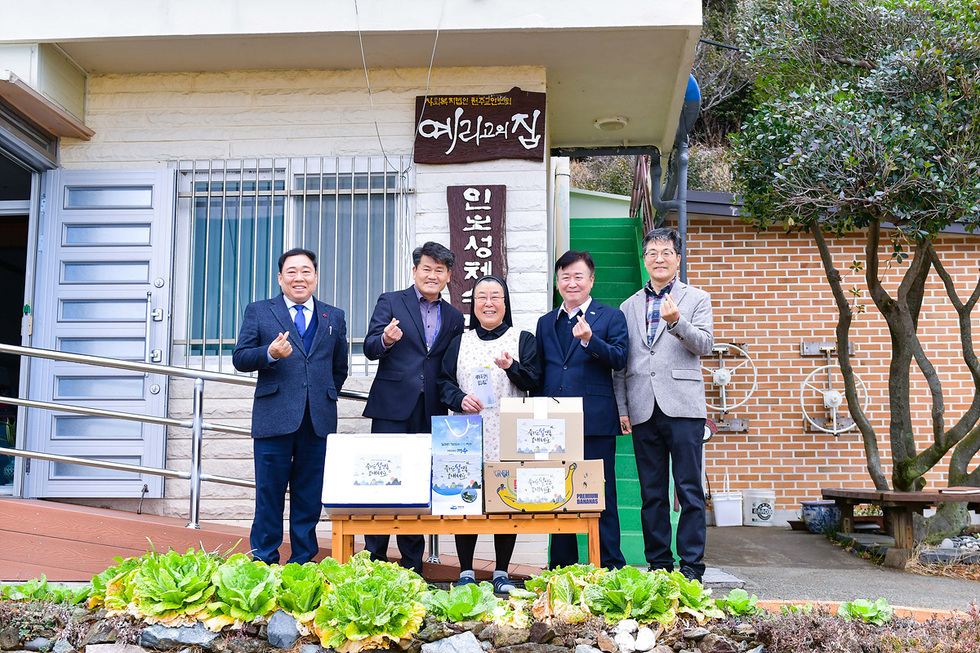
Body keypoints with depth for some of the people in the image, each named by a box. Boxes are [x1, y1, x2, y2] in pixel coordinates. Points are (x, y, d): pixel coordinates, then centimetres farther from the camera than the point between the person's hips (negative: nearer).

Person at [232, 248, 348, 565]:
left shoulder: (334, 317, 16)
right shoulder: (258, 312, 9)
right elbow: (240, 359, 2)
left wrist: (324, 397, 11)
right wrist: (269, 354, -15)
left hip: (319, 420, 2)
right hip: (274, 417, -2)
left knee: (310, 495, 6)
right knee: (269, 493, 1)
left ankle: (303, 561, 14)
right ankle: (263, 561, 11)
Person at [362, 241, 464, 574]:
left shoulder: (454, 317, 15)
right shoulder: (390, 302, 6)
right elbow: (370, 349, -4)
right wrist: (386, 339, -25)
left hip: (431, 413, 3)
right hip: (392, 407, -3)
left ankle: (412, 567, 15)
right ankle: (374, 559, 7)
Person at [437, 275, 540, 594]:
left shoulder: (523, 340, 10)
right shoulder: (460, 341, 15)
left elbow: (535, 382, 1)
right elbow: (444, 381, 12)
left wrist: (512, 368, -17)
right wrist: (459, 399, -8)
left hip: (508, 436, -1)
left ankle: (501, 573, 10)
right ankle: (466, 571, 9)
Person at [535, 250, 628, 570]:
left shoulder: (611, 317, 6)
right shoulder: (546, 323, 18)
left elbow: (619, 359, -9)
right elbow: (537, 374, 18)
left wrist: (589, 340, -24)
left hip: (596, 421, -4)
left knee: (602, 495, -1)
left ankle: (610, 565, 8)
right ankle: (562, 565, 19)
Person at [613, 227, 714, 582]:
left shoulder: (697, 299, 9)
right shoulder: (629, 306, 16)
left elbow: (704, 344, -5)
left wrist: (676, 321, -22)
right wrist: (622, 408, 6)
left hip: (683, 406, -3)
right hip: (644, 411, 3)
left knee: (689, 489, -2)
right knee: (651, 492, 6)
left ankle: (691, 563, 5)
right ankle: (658, 563, 14)